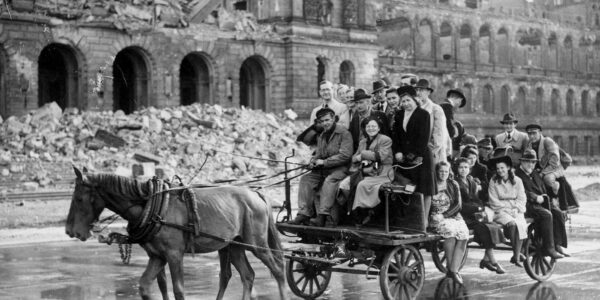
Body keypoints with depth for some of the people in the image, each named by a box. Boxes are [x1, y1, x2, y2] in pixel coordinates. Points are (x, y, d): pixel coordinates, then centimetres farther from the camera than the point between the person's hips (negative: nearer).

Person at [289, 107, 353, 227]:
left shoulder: (344, 134, -3)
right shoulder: (321, 136, 20)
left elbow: (345, 155, -14)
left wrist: (324, 162, -14)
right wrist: (313, 161, 0)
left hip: (339, 169, -7)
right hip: (322, 170, 7)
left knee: (329, 181, -36)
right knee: (306, 179, -16)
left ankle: (322, 216, -41)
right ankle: (304, 213, -22)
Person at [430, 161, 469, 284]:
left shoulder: (453, 185, 13)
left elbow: (458, 205, 3)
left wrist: (444, 215, -12)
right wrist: (435, 216, -17)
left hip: (453, 215, 3)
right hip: (436, 218, -3)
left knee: (463, 233, -29)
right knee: (450, 228, -35)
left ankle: (453, 270, -29)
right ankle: (449, 268, -28)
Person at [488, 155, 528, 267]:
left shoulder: (517, 181, 10)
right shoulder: (493, 182, 5)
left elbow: (522, 199, 7)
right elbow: (494, 201, 0)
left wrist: (516, 209, -10)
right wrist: (507, 209, -10)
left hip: (516, 210, 2)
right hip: (501, 211, -2)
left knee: (522, 225, -30)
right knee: (512, 223, -33)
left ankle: (516, 257, -26)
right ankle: (517, 253, -21)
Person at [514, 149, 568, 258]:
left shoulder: (536, 175, 27)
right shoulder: (516, 175, 0)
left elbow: (544, 191, 25)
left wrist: (543, 197, 3)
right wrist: (535, 197, -19)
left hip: (540, 203, 8)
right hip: (527, 205, -7)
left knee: (557, 213, -19)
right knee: (546, 215, -31)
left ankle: (559, 244, -19)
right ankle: (549, 248, -29)